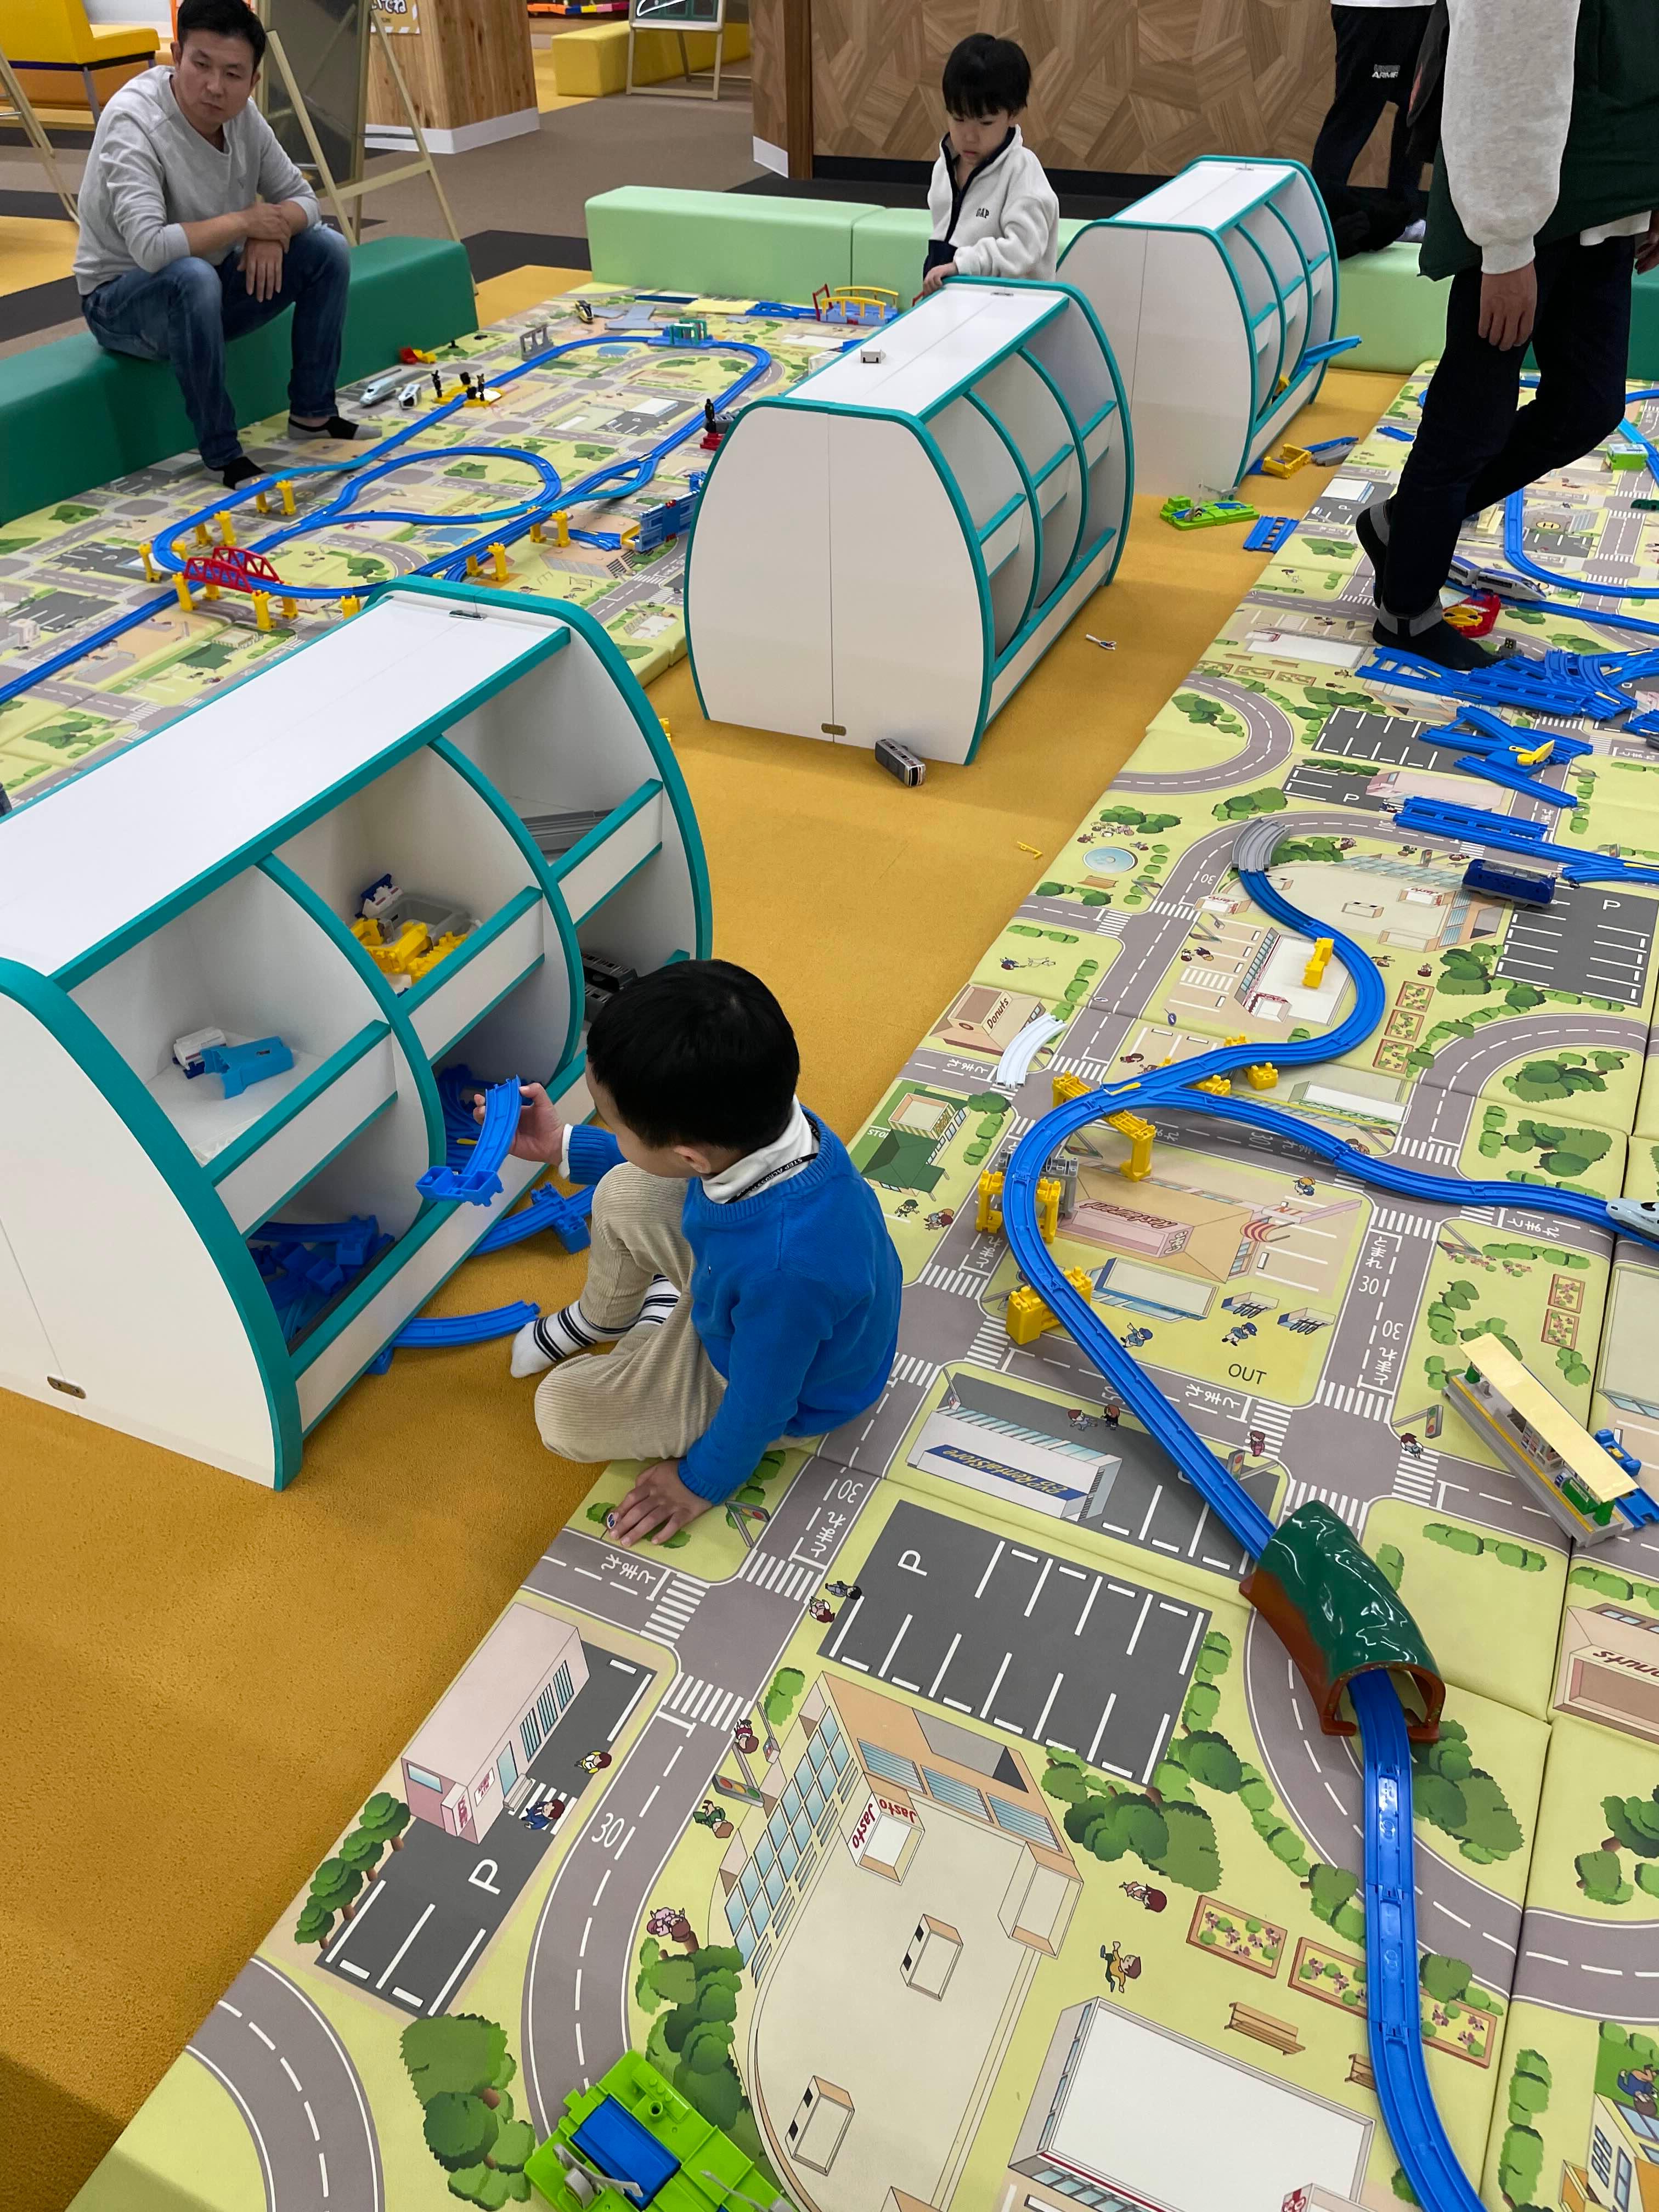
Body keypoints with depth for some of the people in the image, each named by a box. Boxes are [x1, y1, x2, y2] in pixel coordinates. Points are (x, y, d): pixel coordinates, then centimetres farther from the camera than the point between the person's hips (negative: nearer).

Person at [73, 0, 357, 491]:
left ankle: (312, 414, 3)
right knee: (192, 278, -40)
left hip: (209, 285, 7)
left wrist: (271, 233, -20)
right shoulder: (133, 121, -27)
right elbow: (150, 248, -39)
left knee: (328, 249, -5)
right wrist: (244, 221, -27)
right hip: (122, 300, -7)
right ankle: (223, 456, -28)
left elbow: (301, 197, 3)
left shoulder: (242, 114, -7)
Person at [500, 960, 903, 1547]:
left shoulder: (782, 1270, -49)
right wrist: (562, 1145, 1)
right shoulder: (759, 1116, -28)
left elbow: (758, 1404, -27)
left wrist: (702, 1481, -8)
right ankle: (601, 1320, 33)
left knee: (562, 1412, 0)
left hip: (774, 1376, -6)